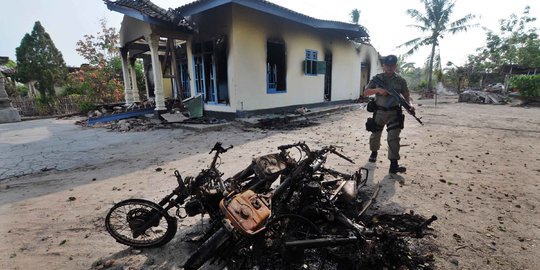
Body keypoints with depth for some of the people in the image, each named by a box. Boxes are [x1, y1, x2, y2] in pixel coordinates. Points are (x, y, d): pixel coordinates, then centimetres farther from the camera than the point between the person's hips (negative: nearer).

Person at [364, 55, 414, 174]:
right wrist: (377, 89, -22)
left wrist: (410, 105, -14)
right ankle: (374, 152, 43)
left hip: (394, 113, -1)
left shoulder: (400, 80, 3)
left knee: (393, 138, -10)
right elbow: (366, 92, -4)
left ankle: (394, 165, -8)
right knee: (375, 135, 15)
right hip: (379, 112, 1)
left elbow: (406, 96, 6)